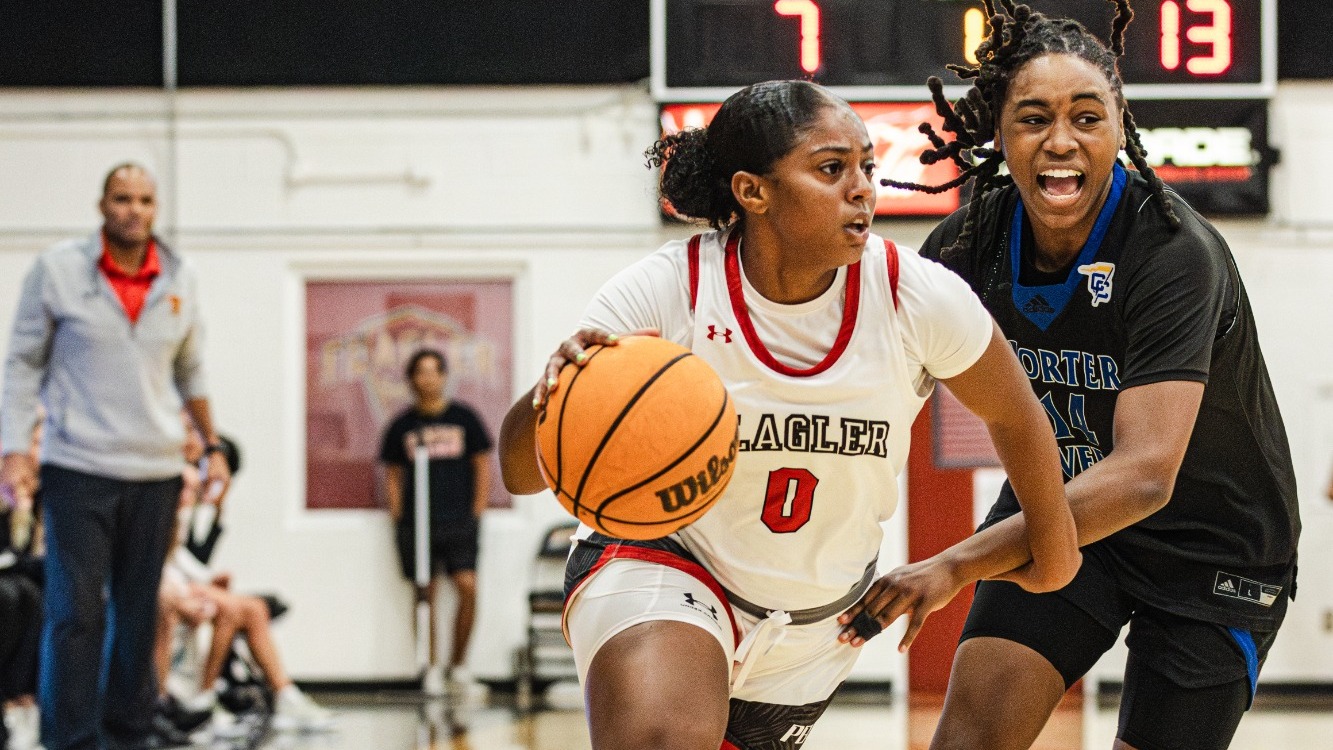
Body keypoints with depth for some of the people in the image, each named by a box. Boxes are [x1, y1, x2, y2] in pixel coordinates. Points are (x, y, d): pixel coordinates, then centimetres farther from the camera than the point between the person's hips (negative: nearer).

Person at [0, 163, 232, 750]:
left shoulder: (180, 280, 8)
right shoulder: (58, 271, -1)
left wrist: (212, 445, 16)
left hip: (156, 472, 3)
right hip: (77, 468, -3)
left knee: (139, 614, 5)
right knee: (75, 612, -7)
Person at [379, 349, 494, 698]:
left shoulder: (464, 417, 6)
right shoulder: (402, 426, 9)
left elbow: (483, 466, 9)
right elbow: (392, 474, 14)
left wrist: (477, 513, 2)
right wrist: (398, 517, 2)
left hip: (458, 521, -1)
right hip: (416, 521, 1)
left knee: (467, 586, -13)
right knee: (426, 593, 1)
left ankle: (458, 666, -2)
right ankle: (433, 667, 9)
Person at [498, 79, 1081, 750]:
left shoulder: (917, 298, -18)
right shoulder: (666, 291, -23)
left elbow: (1015, 418, 3)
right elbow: (522, 473, -20)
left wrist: (1052, 554, 16)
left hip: (820, 616, 4)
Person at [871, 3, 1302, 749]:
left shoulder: (1175, 252, -30)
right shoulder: (971, 241, -12)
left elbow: (1145, 473, -39)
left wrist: (956, 564, -46)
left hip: (1214, 543, -4)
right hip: (1065, 507, 4)